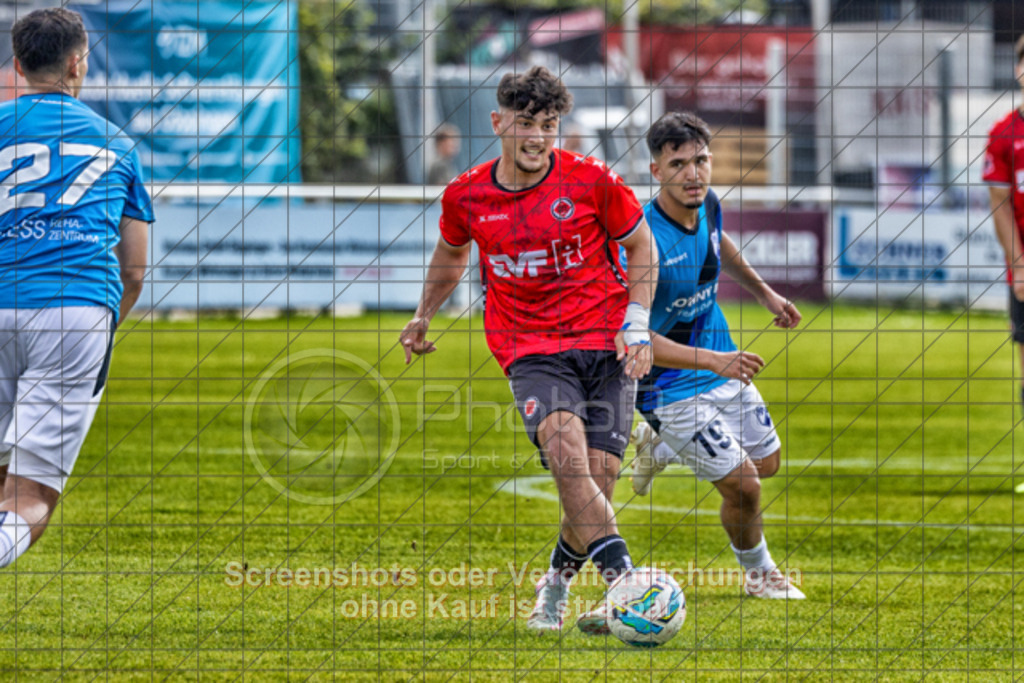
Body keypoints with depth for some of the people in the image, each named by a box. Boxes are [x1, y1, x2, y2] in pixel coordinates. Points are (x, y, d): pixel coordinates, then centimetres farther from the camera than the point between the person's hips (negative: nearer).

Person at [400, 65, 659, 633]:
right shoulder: (465, 197, 1)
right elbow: (451, 252, 24)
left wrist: (637, 325, -2)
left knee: (599, 478, -8)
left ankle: (556, 583, 19)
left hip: (605, 345, 0)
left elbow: (641, 245, 7)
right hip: (530, 350, 0)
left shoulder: (592, 182, -6)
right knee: (568, 457, -26)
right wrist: (423, 317, 28)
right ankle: (623, 582, -29)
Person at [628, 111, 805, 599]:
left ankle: (660, 447, 39)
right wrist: (714, 361, -39)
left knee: (767, 462, 19)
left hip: (723, 366, 8)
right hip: (672, 389, -8)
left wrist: (763, 292, 24)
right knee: (743, 487, -6)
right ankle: (759, 573, 24)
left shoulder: (707, 206, -7)